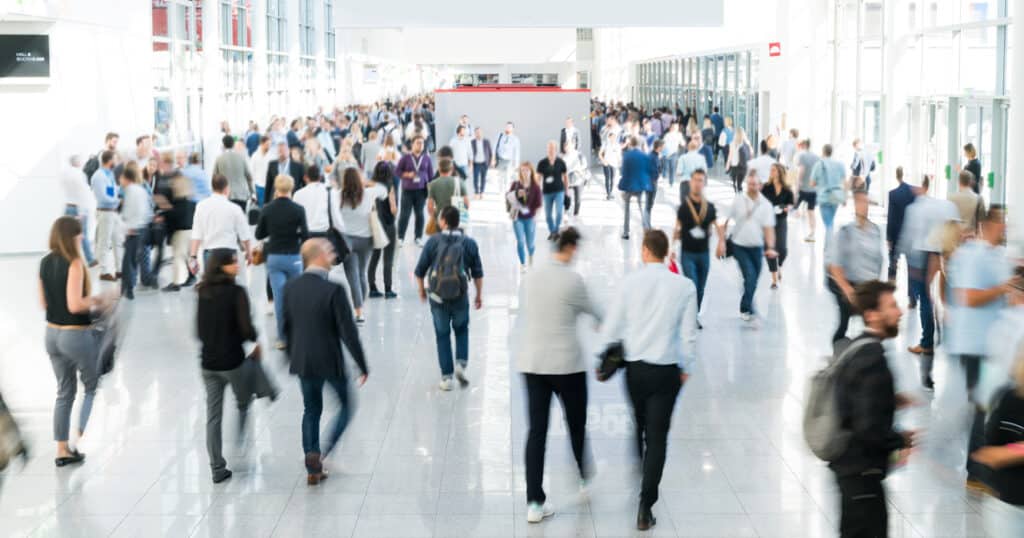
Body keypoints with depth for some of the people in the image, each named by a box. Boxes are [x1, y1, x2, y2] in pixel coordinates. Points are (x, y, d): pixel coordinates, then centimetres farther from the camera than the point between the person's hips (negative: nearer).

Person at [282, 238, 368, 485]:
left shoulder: (290, 287, -1)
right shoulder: (333, 291, -20)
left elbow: (287, 326, 9)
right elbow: (348, 332, -18)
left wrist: (291, 356, 23)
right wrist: (362, 366, -10)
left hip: (302, 361, 5)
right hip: (330, 362, -5)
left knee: (311, 411, 18)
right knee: (345, 406, 16)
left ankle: (314, 469, 17)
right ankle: (321, 454, 2)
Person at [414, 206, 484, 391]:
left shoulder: (434, 241, -4)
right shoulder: (469, 243, -1)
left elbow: (420, 270, -1)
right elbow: (478, 273, 2)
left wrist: (421, 290, 16)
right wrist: (479, 295, 15)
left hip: (438, 296, -1)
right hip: (460, 297, 1)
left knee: (442, 335, 12)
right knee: (462, 330, 24)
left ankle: (446, 377, 10)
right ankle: (461, 363, 4)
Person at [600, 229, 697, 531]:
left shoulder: (630, 282, -7)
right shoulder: (684, 287, -8)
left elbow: (611, 328, -3)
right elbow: (688, 334, -4)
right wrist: (685, 367, 11)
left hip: (634, 367, 2)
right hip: (666, 370, -1)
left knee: (638, 425, 25)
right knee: (658, 438, 2)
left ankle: (638, 470, 46)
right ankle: (645, 508, -3)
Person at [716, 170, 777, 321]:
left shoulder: (765, 205, -2)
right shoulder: (738, 200, -4)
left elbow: (769, 228, -8)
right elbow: (725, 222, 0)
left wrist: (770, 248, -21)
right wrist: (721, 241, -8)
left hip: (756, 247, 2)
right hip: (739, 245, -2)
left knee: (753, 280, 9)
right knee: (750, 275, -18)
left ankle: (745, 309, 29)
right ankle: (748, 310, -13)